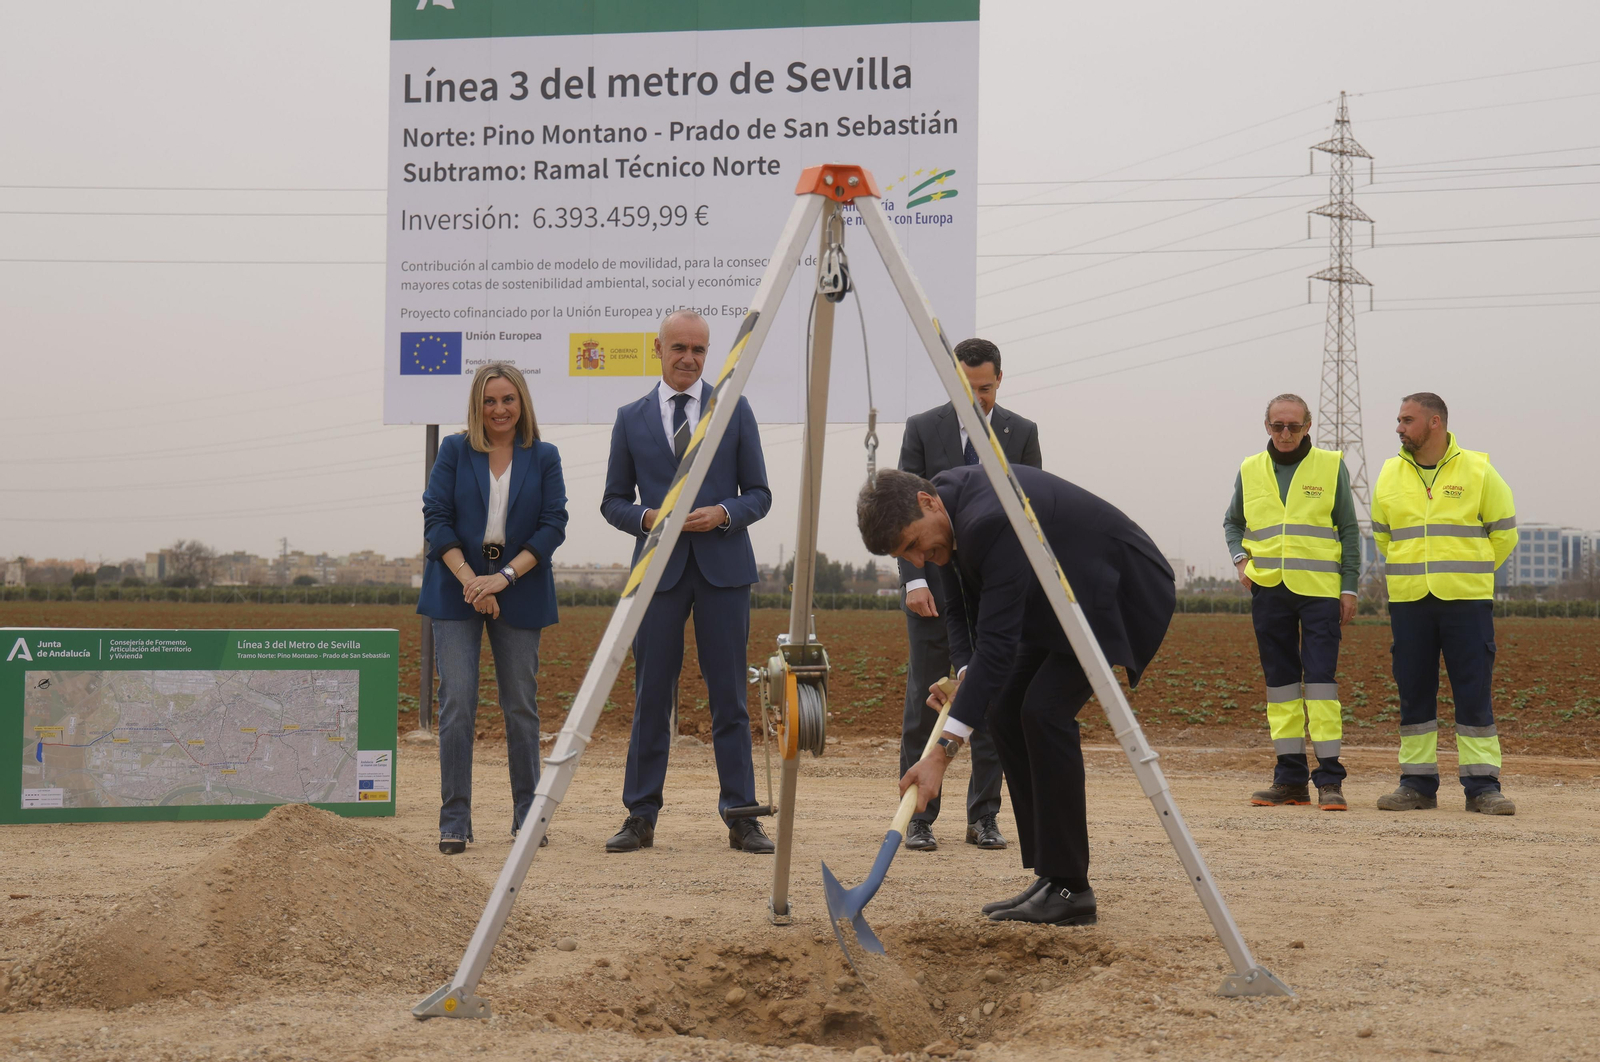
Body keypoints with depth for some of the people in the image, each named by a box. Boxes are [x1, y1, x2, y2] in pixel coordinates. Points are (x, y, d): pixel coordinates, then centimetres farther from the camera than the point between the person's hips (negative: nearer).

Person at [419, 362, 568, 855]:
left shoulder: (543, 457, 5)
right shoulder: (454, 451, 4)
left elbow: (553, 525, -1)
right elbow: (436, 519, -2)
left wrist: (505, 575, -13)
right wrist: (470, 580, -14)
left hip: (520, 593, 1)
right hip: (458, 590, -1)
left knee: (521, 704, 6)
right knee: (457, 701, -7)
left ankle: (528, 815, 17)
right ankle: (455, 821, -2)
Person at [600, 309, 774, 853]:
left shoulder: (735, 411, 6)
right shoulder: (631, 418, 8)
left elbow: (759, 494, 7)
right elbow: (613, 501, 11)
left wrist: (724, 513, -12)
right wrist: (647, 517, -9)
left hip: (723, 568, 0)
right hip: (659, 568, 1)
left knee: (729, 697, 1)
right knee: (651, 697, 2)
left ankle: (741, 818, 6)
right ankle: (640, 817, 10)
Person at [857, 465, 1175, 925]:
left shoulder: (992, 521, -35)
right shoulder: (949, 505, -5)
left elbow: (998, 641, -37)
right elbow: (961, 610, 6)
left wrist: (944, 751, -39)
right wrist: (965, 674, -15)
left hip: (1120, 594, -10)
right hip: (1061, 598, 10)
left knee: (1044, 708, -22)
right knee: (1005, 710, 2)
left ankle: (1070, 889, -14)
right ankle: (1050, 879, 6)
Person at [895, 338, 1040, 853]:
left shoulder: (1021, 433, 6)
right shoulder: (922, 428, 2)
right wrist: (914, 580, -12)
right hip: (933, 585, -1)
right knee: (924, 700, -2)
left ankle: (984, 817, 10)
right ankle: (919, 818, 5)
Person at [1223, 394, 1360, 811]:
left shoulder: (1331, 467, 4)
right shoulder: (1250, 471, 10)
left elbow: (1348, 530, 6)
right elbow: (1232, 522, 23)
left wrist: (1350, 587, 0)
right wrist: (1240, 558, 5)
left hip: (1319, 589, -3)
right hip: (1268, 590, 3)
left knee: (1321, 678, -10)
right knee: (1280, 681, 5)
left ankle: (1329, 779, -8)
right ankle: (1290, 776, 10)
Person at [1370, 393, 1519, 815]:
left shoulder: (1477, 470, -1)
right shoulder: (1391, 475, 8)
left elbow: (1503, 531, 7)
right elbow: (1382, 533, 22)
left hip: (1467, 601, -3)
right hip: (1408, 602, 3)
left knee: (1474, 693, -3)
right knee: (1414, 695, 5)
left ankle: (1482, 786, 1)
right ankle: (1417, 783, 12)